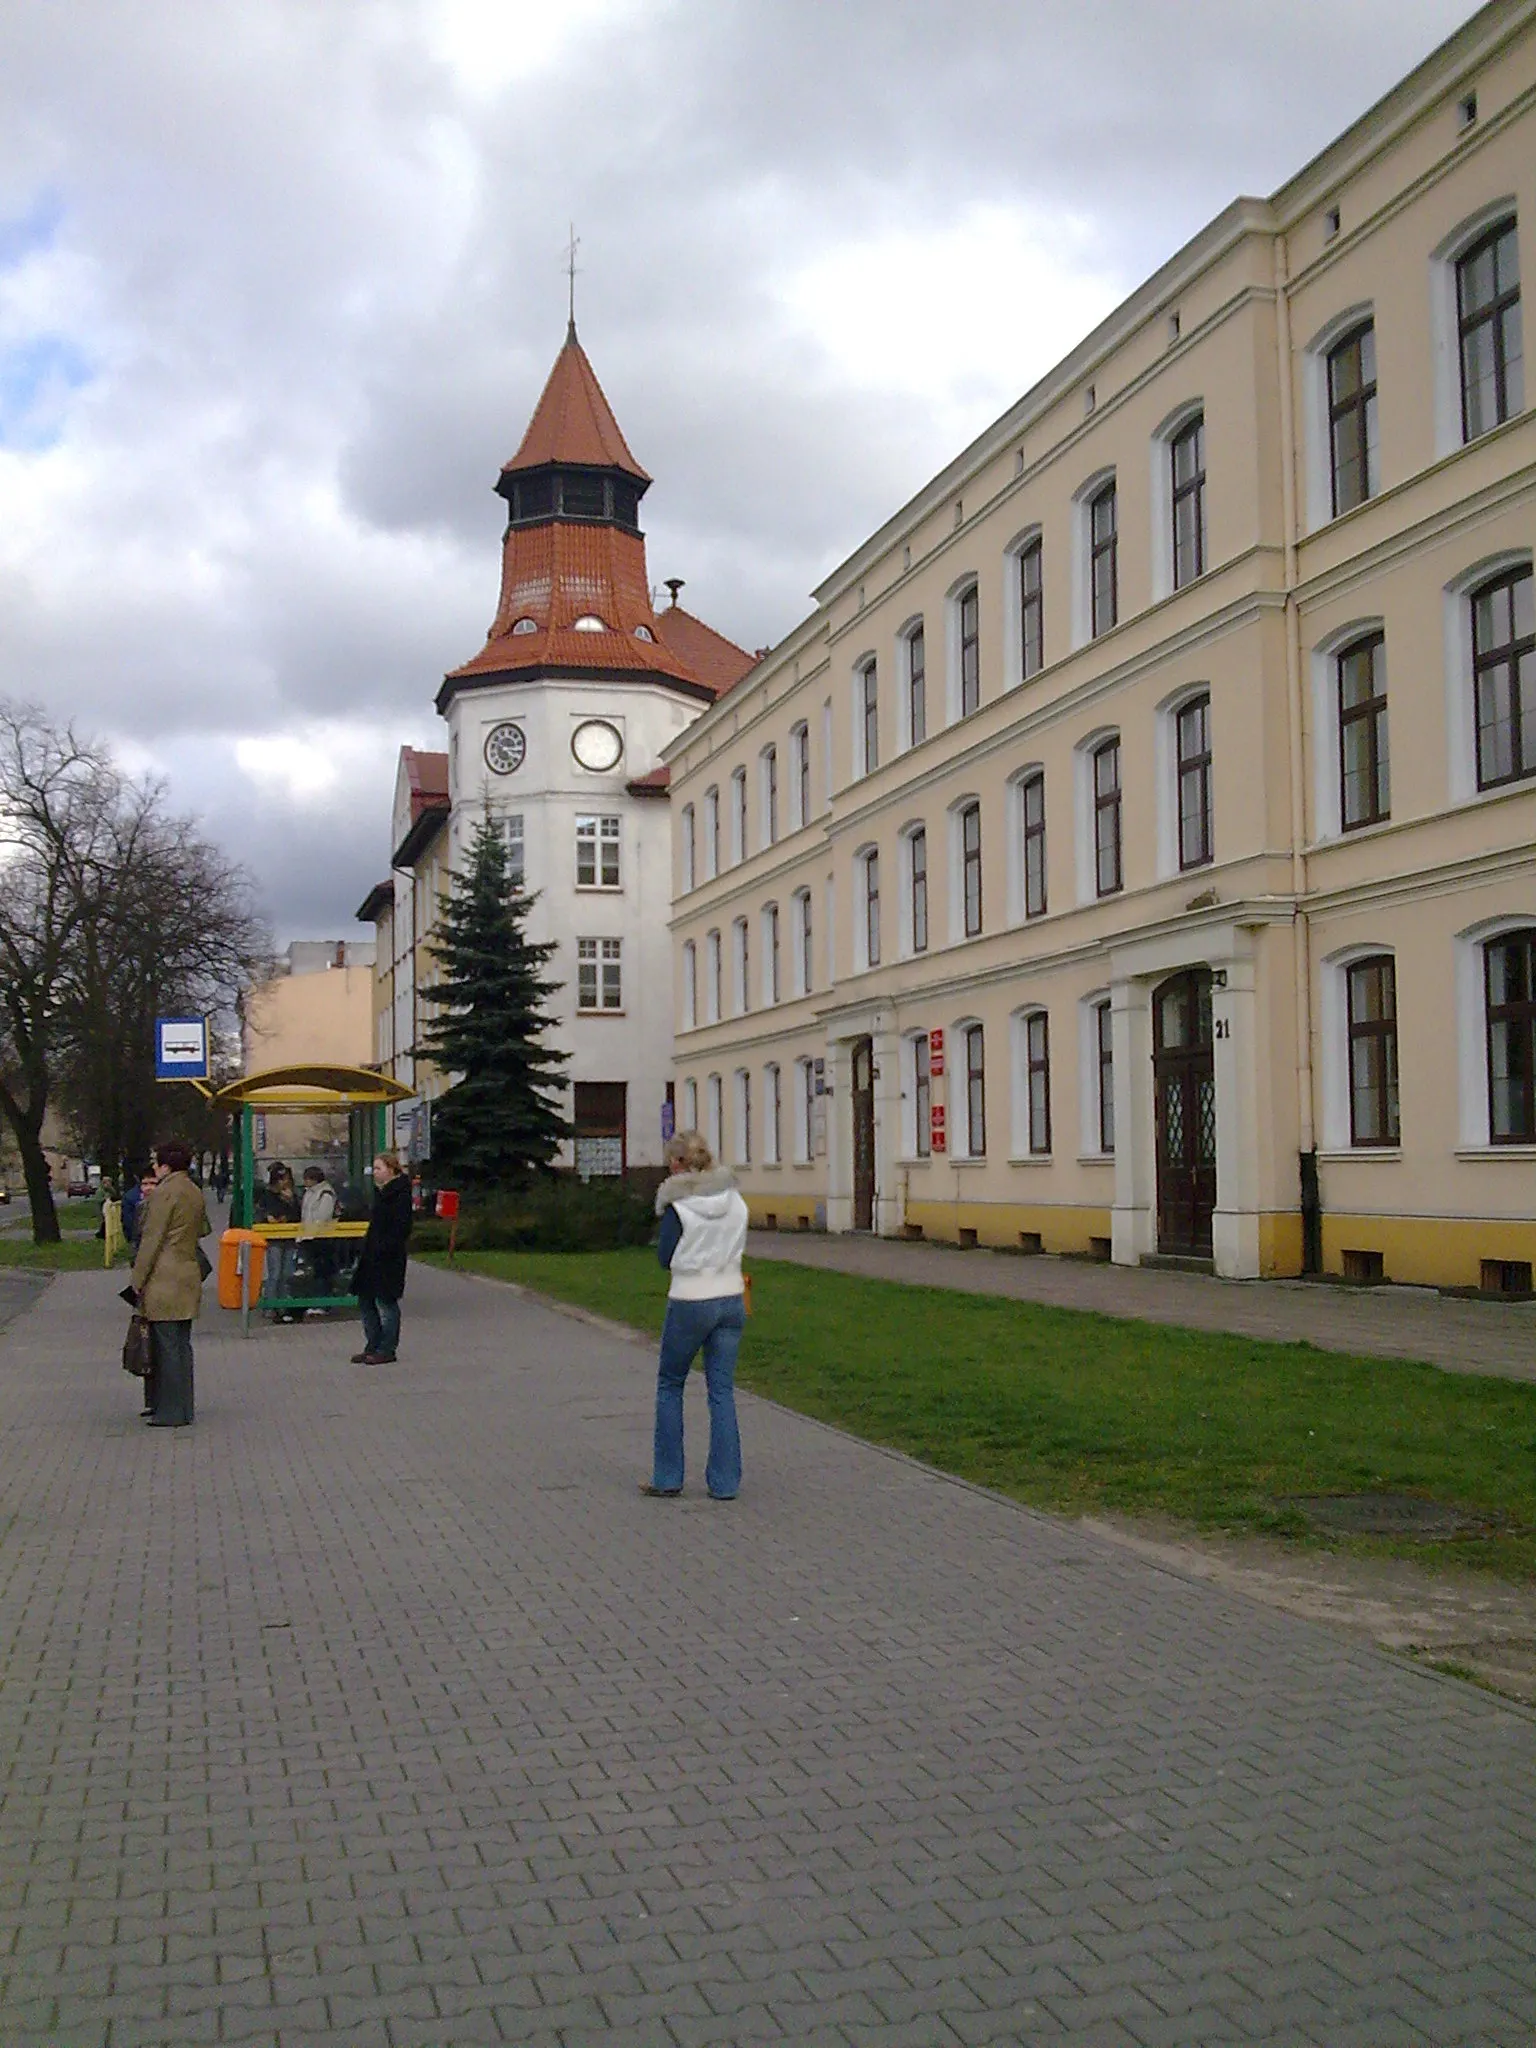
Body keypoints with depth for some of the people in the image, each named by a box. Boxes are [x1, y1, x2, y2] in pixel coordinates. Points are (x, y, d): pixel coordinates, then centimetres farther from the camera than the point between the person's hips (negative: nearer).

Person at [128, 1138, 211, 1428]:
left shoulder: (164, 1192, -13)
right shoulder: (195, 1193, 13)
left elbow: (152, 1241, -13)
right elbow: (203, 1230, 20)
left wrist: (138, 1282, -9)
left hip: (164, 1281, -9)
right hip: (188, 1276, 9)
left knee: (167, 1346, -3)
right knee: (180, 1345, 14)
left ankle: (171, 1413, 1)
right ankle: (178, 1407, 21)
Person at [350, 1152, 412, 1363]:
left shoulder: (400, 1194, -13)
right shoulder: (381, 1192, 16)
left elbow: (401, 1227, -20)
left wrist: (384, 1249, -24)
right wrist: (366, 1249, 14)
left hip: (388, 1258, -10)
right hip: (372, 1256, 10)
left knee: (386, 1302, -2)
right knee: (365, 1300, 12)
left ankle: (387, 1350, 6)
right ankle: (372, 1347, 20)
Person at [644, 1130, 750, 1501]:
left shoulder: (678, 1206, -13)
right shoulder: (735, 1200, 2)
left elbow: (665, 1258, -4)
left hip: (690, 1304, -4)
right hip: (731, 1300, 4)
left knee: (669, 1385, 13)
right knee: (722, 1391, 9)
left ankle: (667, 1478, 16)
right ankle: (725, 1482, 9)